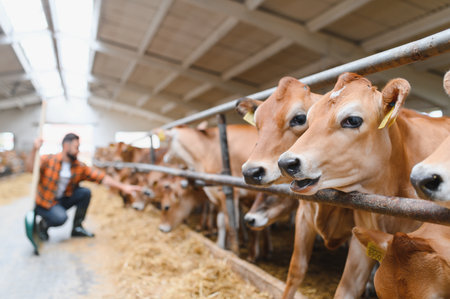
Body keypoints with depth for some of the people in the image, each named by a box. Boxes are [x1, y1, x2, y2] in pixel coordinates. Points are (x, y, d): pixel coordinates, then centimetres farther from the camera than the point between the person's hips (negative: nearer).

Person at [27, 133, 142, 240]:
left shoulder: (80, 167, -5)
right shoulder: (48, 160, -15)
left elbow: (101, 177, -9)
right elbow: (30, 168, -31)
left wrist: (123, 187, -17)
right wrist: (34, 150, -47)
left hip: (62, 200, 5)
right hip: (44, 202, -5)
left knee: (85, 193, -16)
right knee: (61, 217, -32)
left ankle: (77, 227, 2)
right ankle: (43, 225, 5)